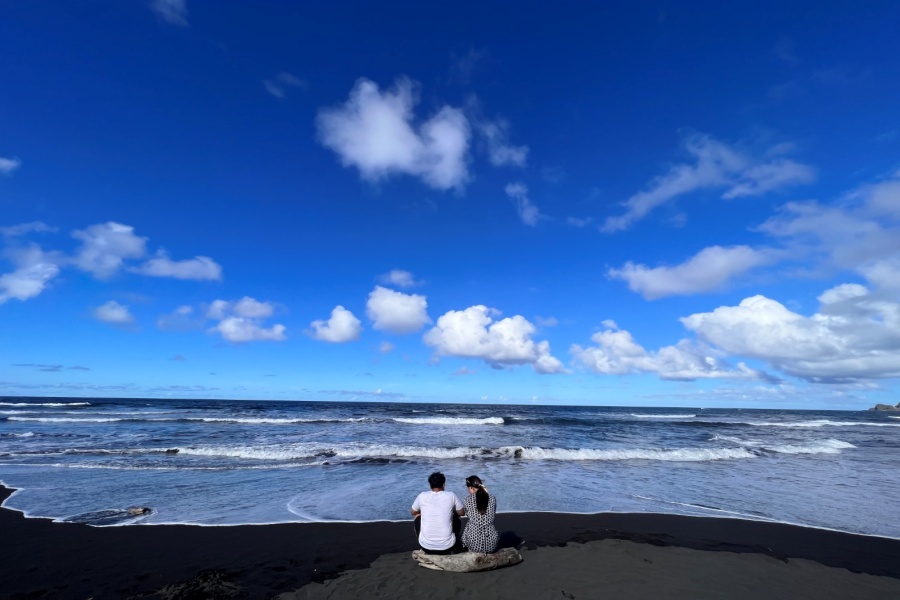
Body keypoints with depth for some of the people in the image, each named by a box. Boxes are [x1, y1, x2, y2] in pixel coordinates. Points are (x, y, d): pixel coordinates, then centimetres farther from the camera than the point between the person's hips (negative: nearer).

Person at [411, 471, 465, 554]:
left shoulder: (422, 496, -3)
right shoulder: (451, 496, -5)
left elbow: (412, 512, 16)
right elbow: (462, 513, 13)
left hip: (426, 546, 0)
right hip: (447, 546, 0)